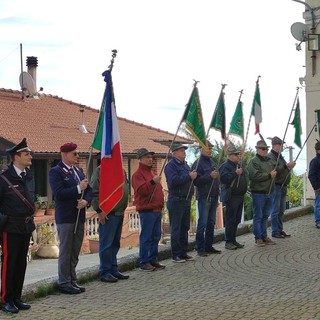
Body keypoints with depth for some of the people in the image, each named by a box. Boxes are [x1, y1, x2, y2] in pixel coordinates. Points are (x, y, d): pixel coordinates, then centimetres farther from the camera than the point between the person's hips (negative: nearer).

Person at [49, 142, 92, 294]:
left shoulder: (78, 171, 14)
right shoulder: (55, 172, -9)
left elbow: (88, 190, 13)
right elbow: (59, 193, -20)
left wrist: (86, 201, -7)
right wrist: (78, 189, -21)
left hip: (79, 217, 7)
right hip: (65, 218, -7)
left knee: (75, 252, 12)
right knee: (65, 251, 1)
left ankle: (72, 280, 21)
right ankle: (64, 283, 8)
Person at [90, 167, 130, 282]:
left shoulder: (122, 171, 15)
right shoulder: (101, 170, -11)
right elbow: (94, 191, -15)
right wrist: (99, 210, -16)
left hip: (119, 213, 8)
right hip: (108, 214, -8)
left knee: (115, 243, 13)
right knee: (106, 244, -3)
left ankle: (114, 270, 22)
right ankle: (105, 272, 4)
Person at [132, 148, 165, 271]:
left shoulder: (152, 173, 21)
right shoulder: (138, 174, -7)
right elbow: (141, 190, -21)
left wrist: (161, 206, 25)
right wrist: (152, 182, -32)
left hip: (156, 210, 9)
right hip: (146, 210, -9)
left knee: (156, 237, 10)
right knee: (146, 237, -6)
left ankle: (153, 260, 18)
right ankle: (144, 262, -2)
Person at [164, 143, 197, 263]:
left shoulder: (185, 165, 17)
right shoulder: (171, 165, -11)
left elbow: (190, 179, 25)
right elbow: (173, 181, -24)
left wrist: (193, 176, 4)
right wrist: (188, 177, -21)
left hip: (186, 200, 9)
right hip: (176, 200, -9)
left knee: (185, 228, 13)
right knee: (176, 229, -3)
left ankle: (183, 253, 21)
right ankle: (176, 255, 1)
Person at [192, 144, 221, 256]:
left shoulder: (211, 161, 15)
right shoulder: (198, 163, -10)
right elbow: (196, 181, -18)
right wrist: (210, 176, -26)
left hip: (213, 196, 8)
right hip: (204, 196, -8)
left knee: (211, 222, 12)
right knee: (202, 223, -5)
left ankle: (209, 246, 20)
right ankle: (200, 248, 0)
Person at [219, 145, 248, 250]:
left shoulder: (238, 166, 19)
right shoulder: (225, 166, -10)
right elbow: (224, 178, -25)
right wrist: (235, 173, -28)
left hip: (240, 197, 9)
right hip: (231, 197, -9)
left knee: (237, 220, 12)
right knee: (231, 220, -6)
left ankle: (233, 240, 20)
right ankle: (228, 242, -1)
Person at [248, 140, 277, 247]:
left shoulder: (269, 161, 15)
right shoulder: (254, 161, -10)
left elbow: (275, 171, 27)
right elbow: (255, 176, -22)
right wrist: (269, 175, -19)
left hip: (268, 192, 8)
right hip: (258, 193, -8)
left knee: (265, 216, 13)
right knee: (258, 216, -2)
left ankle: (264, 236, 21)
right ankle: (258, 238, 4)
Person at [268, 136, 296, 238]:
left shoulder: (280, 156, 19)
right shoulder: (270, 156, -12)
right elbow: (275, 170, -23)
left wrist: (289, 167, 9)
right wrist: (286, 166, -25)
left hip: (283, 186, 10)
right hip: (276, 186, -9)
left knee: (281, 210, 13)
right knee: (275, 210, -5)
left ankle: (280, 230, 19)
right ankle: (275, 231, -1)